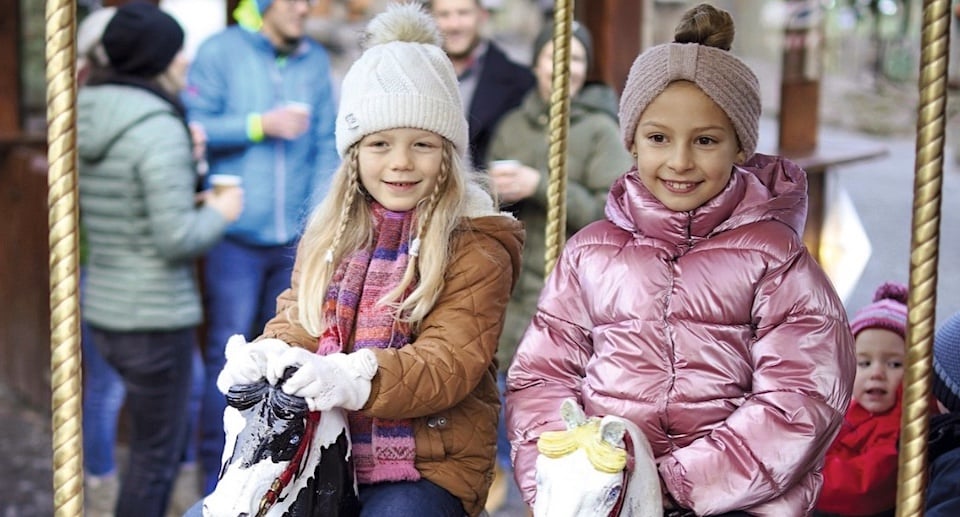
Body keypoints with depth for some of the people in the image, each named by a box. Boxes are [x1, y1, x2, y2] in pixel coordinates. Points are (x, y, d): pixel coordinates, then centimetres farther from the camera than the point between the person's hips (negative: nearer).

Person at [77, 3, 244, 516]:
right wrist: (219, 214, -4)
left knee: (169, 432, 23)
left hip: (106, 309, 8)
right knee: (156, 451, 6)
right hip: (155, 318, -8)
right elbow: (178, 240, -22)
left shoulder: (89, 121, 6)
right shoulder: (160, 130, -19)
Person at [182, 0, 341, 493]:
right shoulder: (219, 52, -2)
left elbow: (327, 148, 7)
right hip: (237, 235, -4)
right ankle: (217, 478, 9)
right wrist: (260, 125, -13)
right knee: (227, 353, -1)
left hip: (296, 237, 4)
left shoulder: (316, 60, 8)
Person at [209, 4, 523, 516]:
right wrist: (265, 358, -15)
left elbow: (450, 363, -15)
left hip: (427, 466, -5)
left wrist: (351, 377, -33)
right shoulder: (328, 235, 12)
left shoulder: (476, 249, -6)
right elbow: (296, 320, 11)